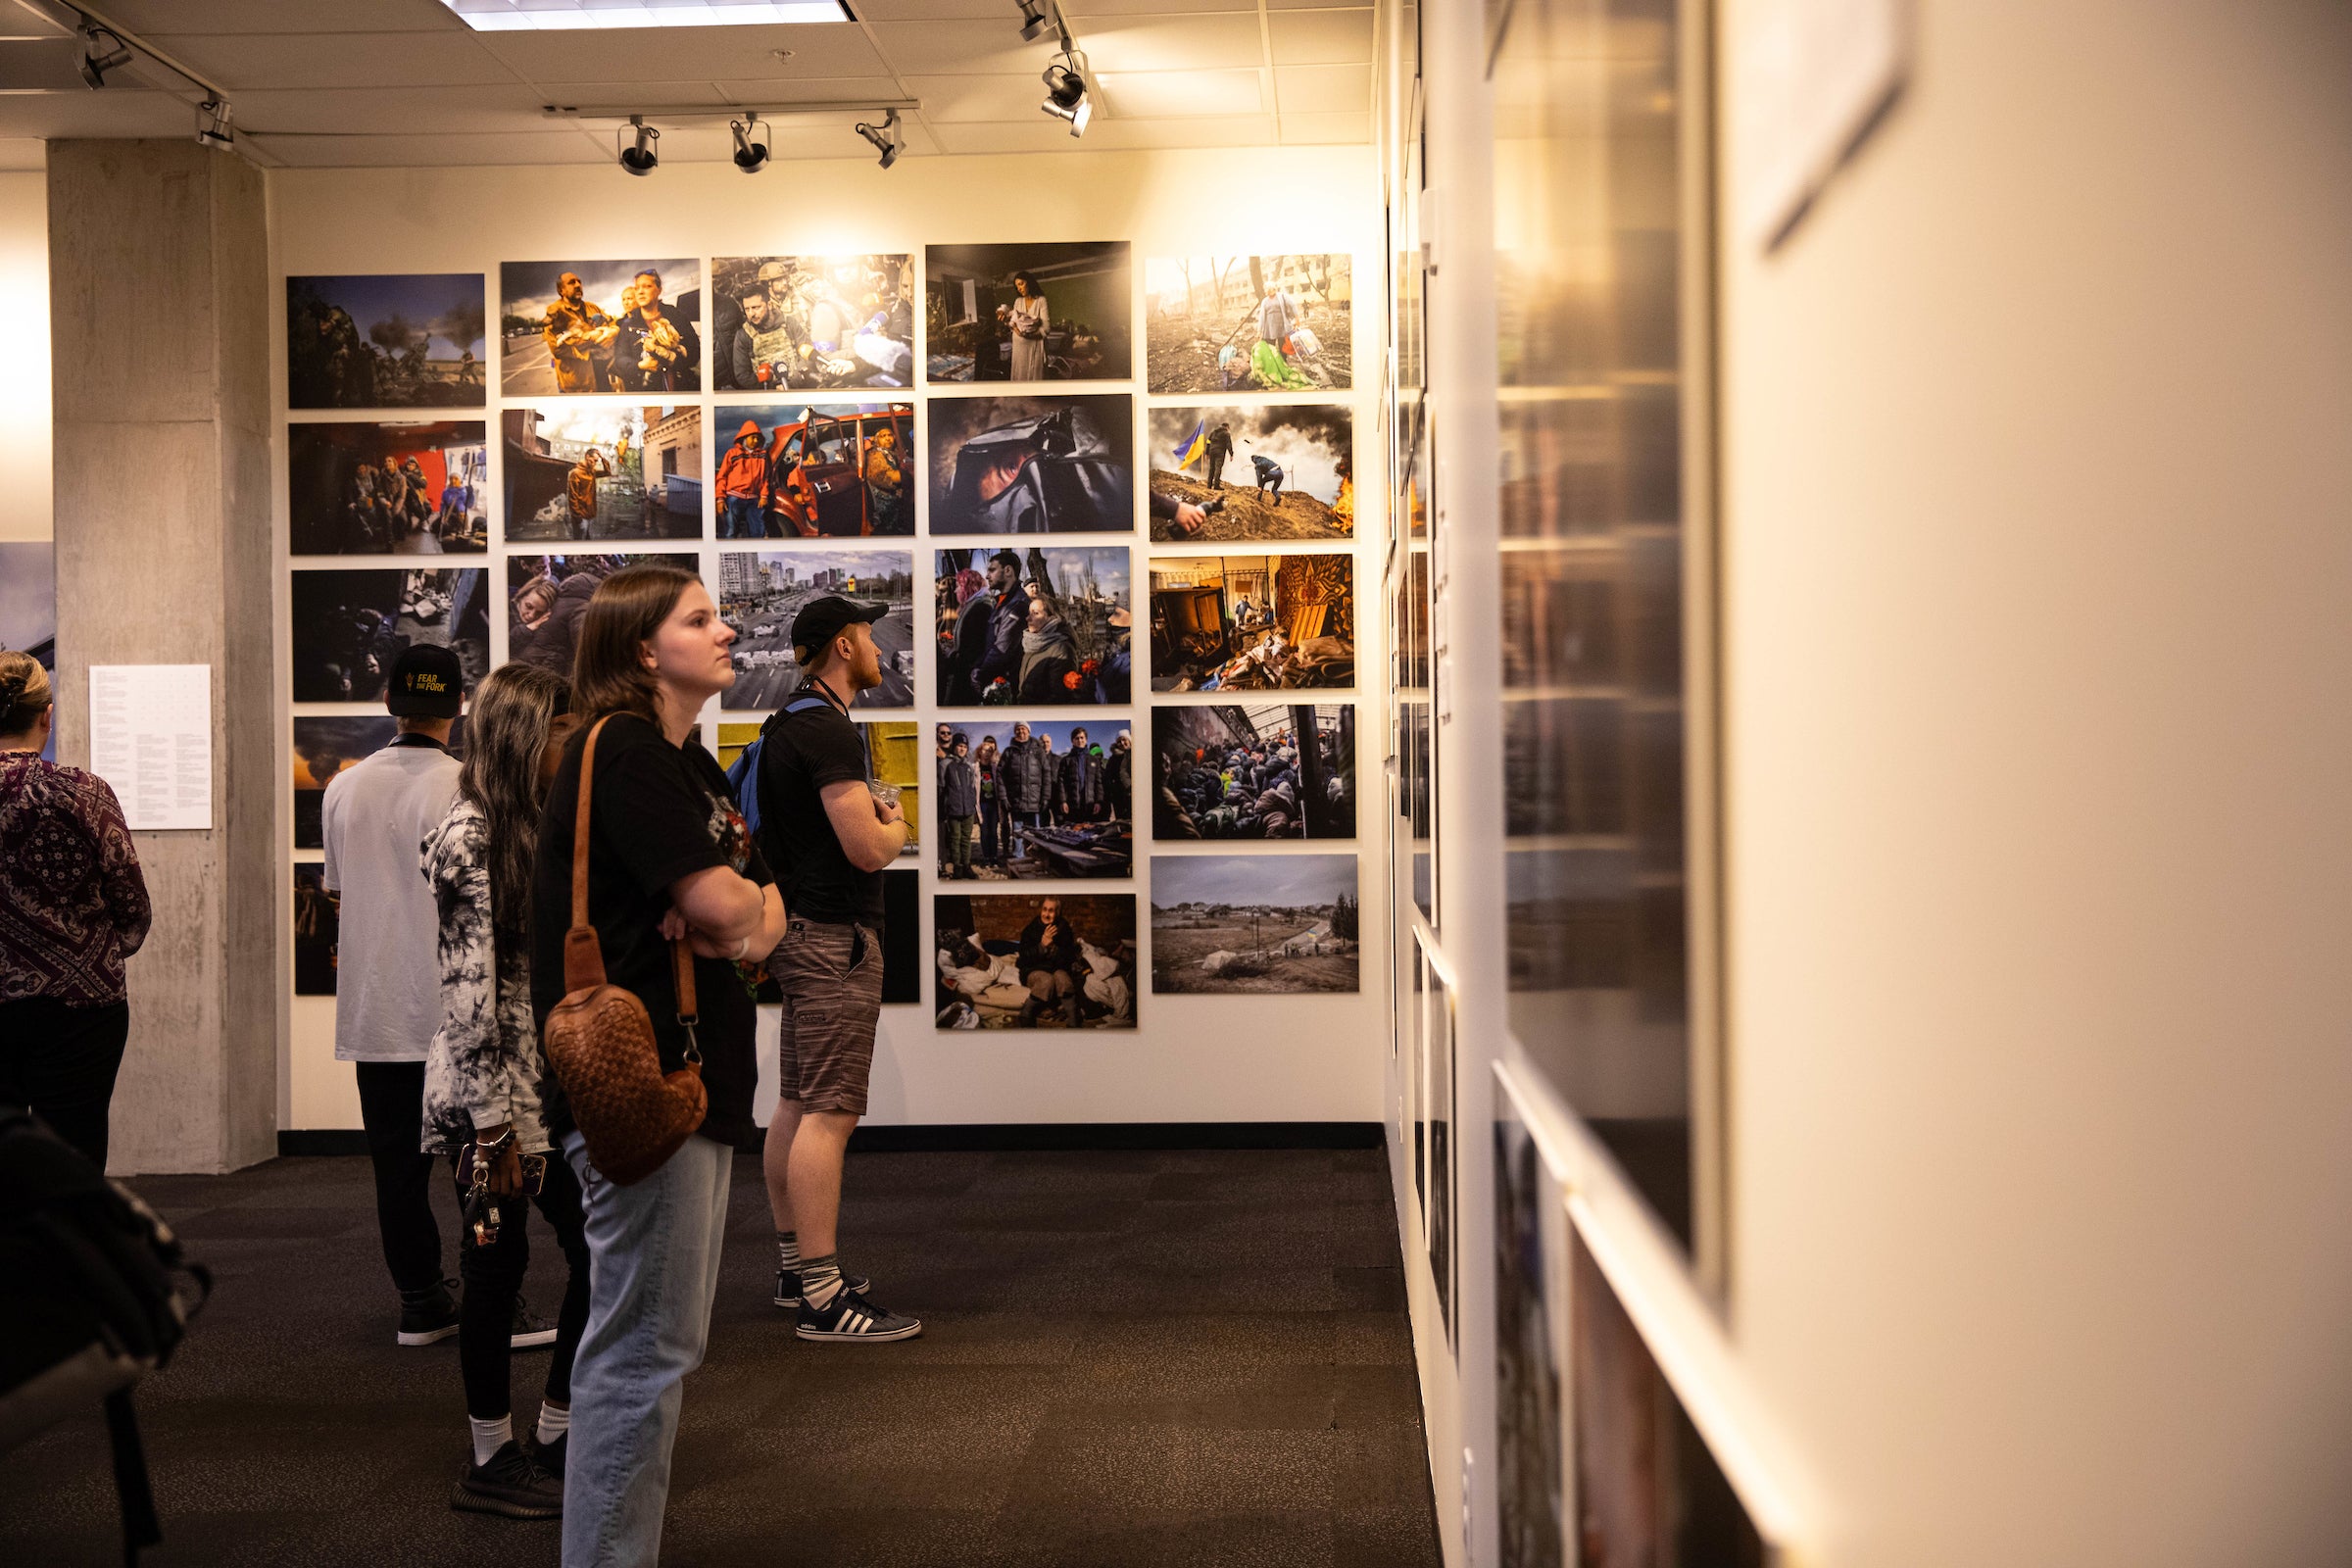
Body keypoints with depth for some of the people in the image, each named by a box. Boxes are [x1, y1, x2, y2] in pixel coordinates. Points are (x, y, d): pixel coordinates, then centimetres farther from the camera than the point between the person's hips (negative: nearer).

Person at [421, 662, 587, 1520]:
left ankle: (557, 1436, 22)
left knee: (596, 1250, 8)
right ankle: (493, 1460, 16)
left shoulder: (541, 827, 13)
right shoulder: (469, 836, -13)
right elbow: (469, 990, -17)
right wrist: (494, 1125, -18)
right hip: (488, 1092, -8)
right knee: (498, 1265, 3)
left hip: (555, 1082, 8)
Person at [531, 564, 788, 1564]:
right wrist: (738, 910, 0)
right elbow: (720, 901, -22)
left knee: (663, 1343, 17)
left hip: (693, 1082, 10)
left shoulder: (690, 764, 18)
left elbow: (764, 907, 14)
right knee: (642, 1350, -6)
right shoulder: (623, 751, -13)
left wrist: (744, 920, -8)